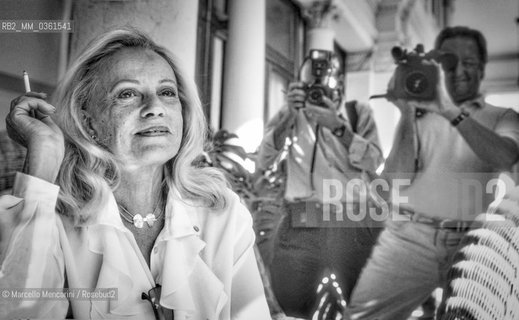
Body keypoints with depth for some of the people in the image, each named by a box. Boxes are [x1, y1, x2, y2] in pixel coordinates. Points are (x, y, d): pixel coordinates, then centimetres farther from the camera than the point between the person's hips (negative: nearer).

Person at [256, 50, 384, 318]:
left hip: (349, 224, -1)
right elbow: (264, 163, -3)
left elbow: (374, 163, -6)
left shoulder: (359, 112, 8)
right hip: (298, 224, 1)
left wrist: (338, 126, -17)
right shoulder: (291, 115, 9)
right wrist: (288, 115, -13)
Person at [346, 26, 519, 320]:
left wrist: (451, 111, -18)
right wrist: (407, 114, -8)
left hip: (472, 243, 1)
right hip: (409, 237, 0)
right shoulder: (420, 114, 12)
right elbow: (396, 178, -1)